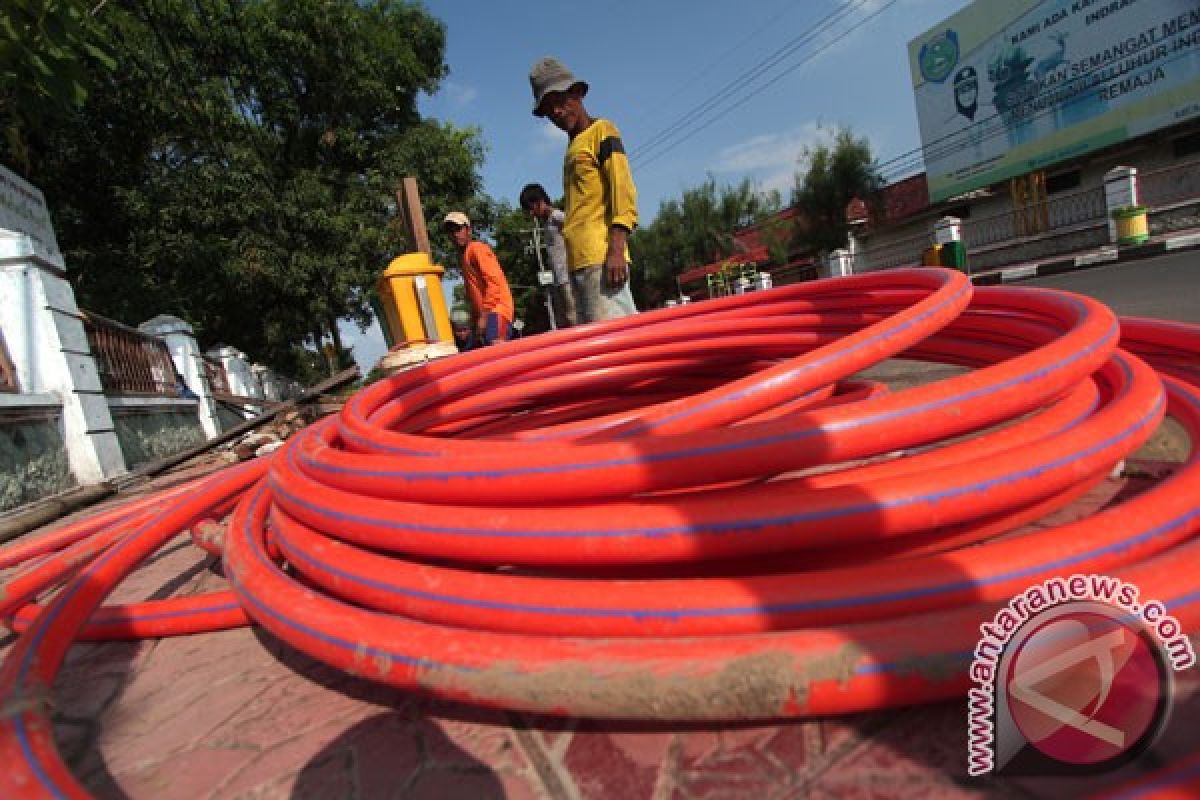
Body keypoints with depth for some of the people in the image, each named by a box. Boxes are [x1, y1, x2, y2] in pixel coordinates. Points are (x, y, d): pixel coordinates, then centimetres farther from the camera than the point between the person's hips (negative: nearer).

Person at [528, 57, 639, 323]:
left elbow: (623, 189, -8)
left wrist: (617, 248, -19)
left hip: (601, 255, -8)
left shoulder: (602, 130, 5)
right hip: (579, 260, 8)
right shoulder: (573, 147, 27)